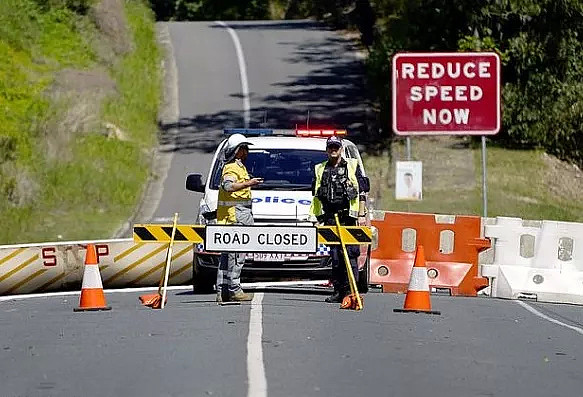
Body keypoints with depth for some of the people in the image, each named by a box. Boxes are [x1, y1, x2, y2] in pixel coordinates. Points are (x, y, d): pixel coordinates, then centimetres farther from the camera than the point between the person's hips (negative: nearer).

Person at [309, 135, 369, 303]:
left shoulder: (352, 166, 8)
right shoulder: (320, 170, 17)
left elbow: (362, 193, 6)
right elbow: (316, 196, 20)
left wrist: (362, 215, -3)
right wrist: (315, 217, 11)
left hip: (349, 217, -3)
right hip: (330, 218, 3)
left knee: (350, 254, -9)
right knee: (334, 256, 2)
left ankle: (350, 290, -10)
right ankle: (338, 291, 6)